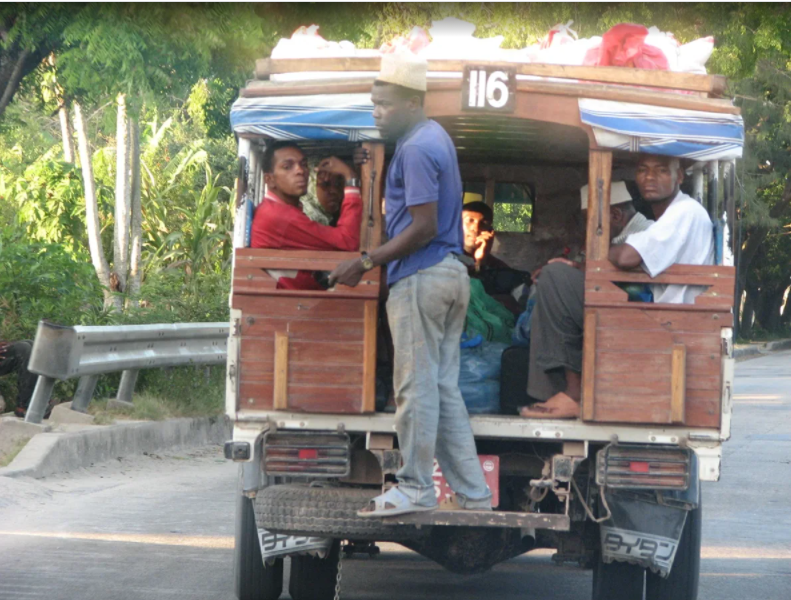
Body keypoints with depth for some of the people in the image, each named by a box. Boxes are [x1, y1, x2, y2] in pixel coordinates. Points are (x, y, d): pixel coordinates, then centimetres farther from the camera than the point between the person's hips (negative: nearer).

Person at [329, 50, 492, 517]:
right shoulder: (438, 139, 17)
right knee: (445, 387, 11)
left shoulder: (417, 149, -14)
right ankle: (473, 491, 10)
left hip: (422, 277, -10)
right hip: (452, 273, 10)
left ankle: (416, 490, -1)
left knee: (417, 387, -5)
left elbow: (423, 226, -19)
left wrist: (367, 263, -16)